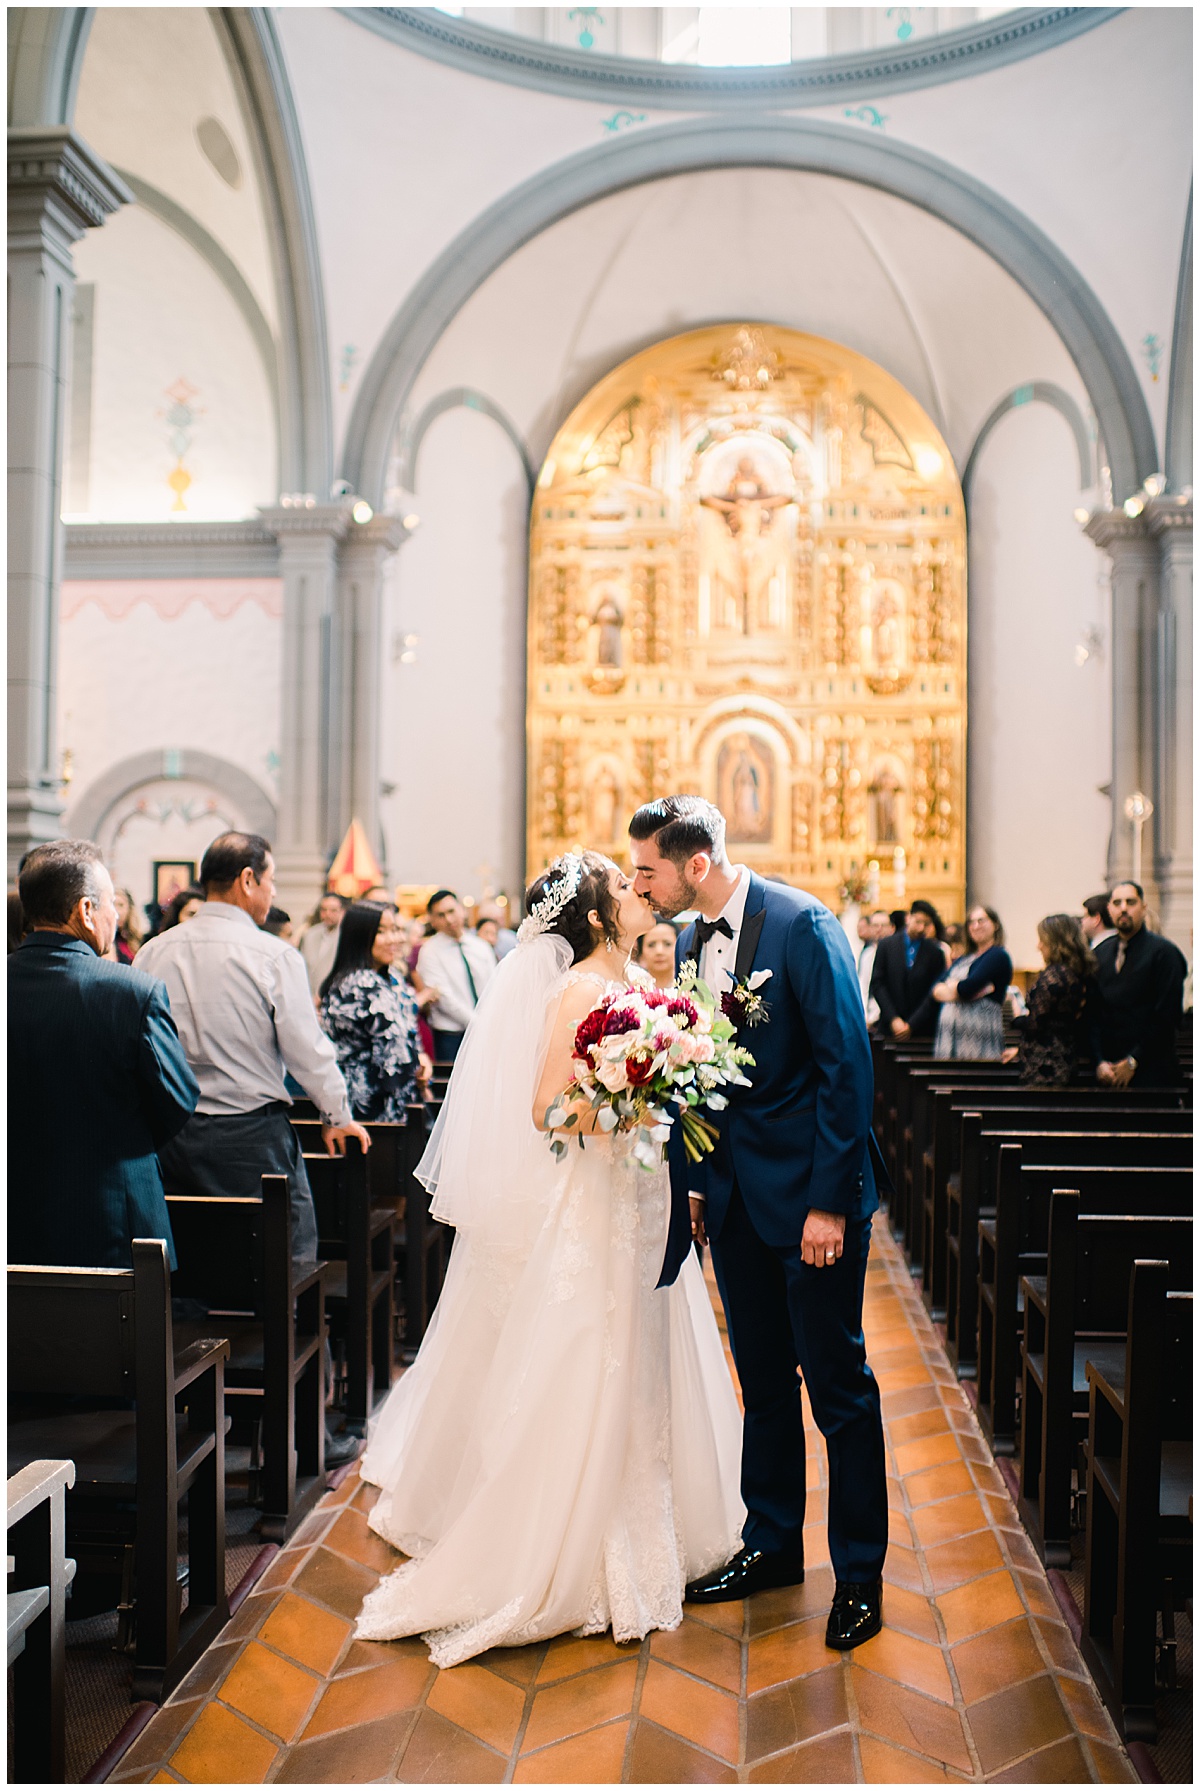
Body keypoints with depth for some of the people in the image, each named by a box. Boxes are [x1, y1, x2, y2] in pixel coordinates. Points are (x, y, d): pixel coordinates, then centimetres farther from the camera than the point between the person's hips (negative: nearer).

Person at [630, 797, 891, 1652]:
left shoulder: (803, 924, -16)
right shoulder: (691, 940, 6)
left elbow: (846, 1063, -18)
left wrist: (830, 1200, -19)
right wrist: (692, 1181, 8)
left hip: (812, 1191, -6)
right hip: (735, 1190, 7)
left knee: (838, 1382, 5)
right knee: (762, 1378, 17)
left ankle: (860, 1572, 20)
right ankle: (772, 1544, 33)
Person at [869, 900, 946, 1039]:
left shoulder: (935, 952, 3)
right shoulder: (886, 945, 5)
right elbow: (877, 984, 2)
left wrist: (912, 1024, -7)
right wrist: (893, 1019, -7)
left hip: (923, 1028, 0)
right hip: (891, 1026, 1)